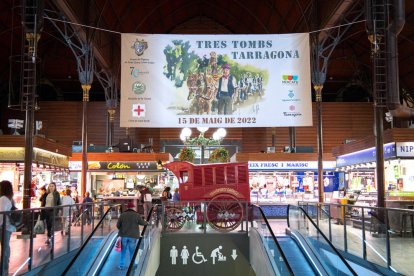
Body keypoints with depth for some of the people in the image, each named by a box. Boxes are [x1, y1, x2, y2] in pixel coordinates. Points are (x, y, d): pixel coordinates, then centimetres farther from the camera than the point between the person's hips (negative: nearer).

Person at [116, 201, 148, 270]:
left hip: (124, 235, 1)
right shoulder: (137, 215, -5)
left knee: (123, 251, 13)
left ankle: (121, 265, 15)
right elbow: (143, 223, 4)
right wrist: (146, 223, 27)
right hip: (133, 236, -1)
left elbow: (118, 225, 1)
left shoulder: (123, 215, -1)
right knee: (132, 252, 9)